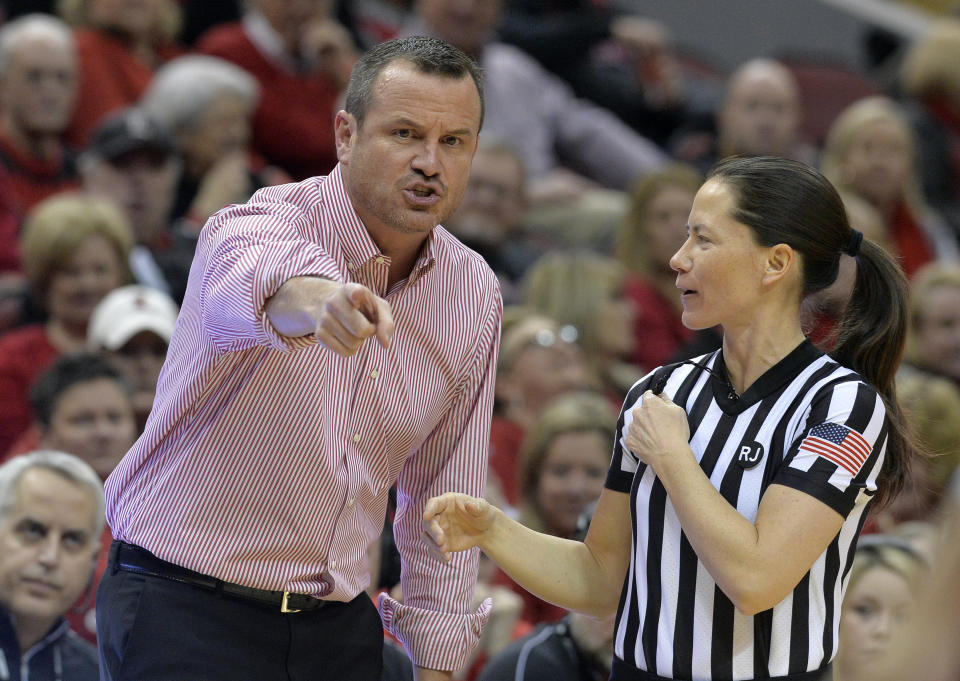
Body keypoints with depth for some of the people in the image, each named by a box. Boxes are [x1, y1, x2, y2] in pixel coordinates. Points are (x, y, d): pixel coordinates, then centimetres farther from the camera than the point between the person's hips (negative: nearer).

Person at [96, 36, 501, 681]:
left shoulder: (475, 294, 3)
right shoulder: (260, 223, -15)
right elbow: (246, 285, -43)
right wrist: (311, 298, -67)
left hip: (339, 627, 5)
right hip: (186, 608, -5)